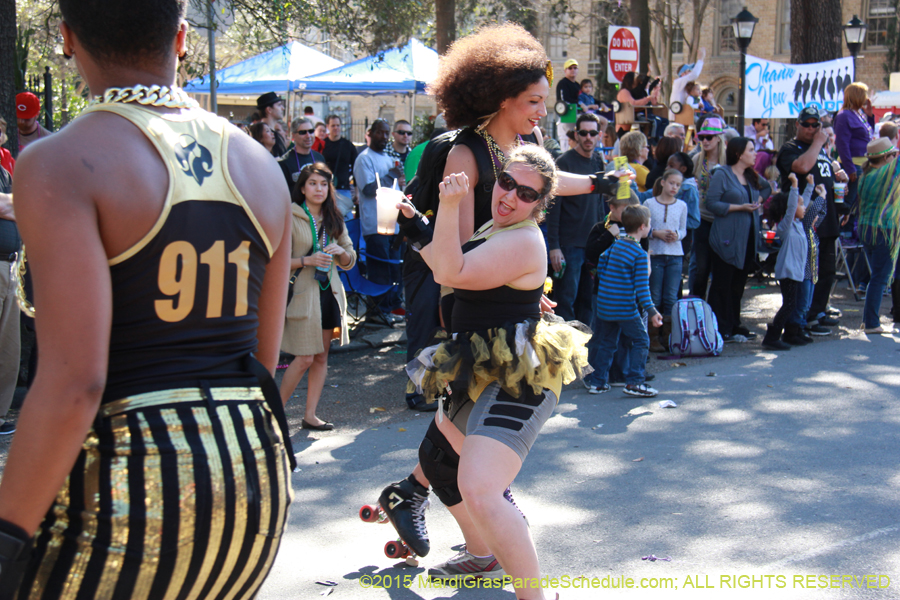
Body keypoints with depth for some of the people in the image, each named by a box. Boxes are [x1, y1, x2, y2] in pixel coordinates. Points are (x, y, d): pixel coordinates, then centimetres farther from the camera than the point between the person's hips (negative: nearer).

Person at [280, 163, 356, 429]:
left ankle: (310, 415, 13)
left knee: (322, 357, 6)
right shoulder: (290, 217, -6)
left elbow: (349, 262, 16)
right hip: (302, 293, -6)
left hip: (329, 292, 6)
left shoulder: (334, 219, 12)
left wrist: (342, 252, -5)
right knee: (304, 358, -9)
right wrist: (307, 260, -20)